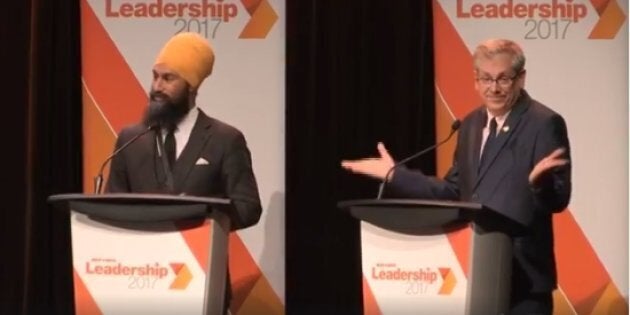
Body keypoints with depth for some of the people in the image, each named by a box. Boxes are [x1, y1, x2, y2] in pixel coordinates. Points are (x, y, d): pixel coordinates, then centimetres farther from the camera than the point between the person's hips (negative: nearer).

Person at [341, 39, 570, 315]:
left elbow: (559, 200, -15)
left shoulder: (545, 124, -9)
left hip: (523, 276, -7)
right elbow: (453, 191, 18)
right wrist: (394, 175, 14)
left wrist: (538, 181, -36)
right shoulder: (471, 125, 13)